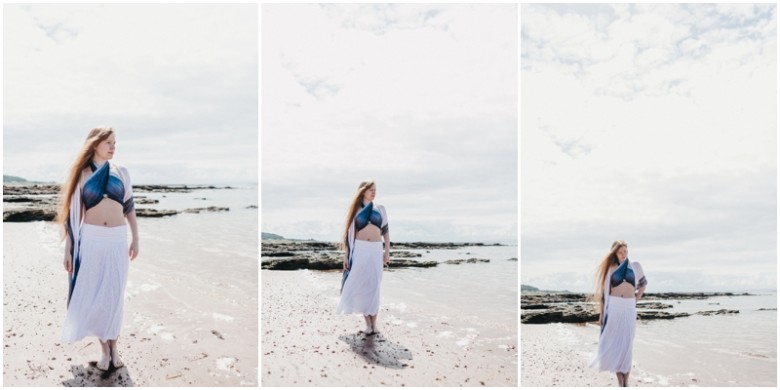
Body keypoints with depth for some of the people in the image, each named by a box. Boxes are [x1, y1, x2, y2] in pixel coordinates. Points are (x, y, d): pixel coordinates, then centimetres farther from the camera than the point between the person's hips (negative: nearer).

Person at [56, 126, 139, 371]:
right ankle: (105, 350, 15)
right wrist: (68, 249, 0)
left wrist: (135, 239, 10)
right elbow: (71, 214, 2)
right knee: (93, 295, 3)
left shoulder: (121, 173, 7)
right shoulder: (81, 174, 2)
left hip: (117, 240, 1)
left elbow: (129, 207, 12)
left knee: (114, 295, 5)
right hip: (90, 240, -1)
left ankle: (113, 347, 17)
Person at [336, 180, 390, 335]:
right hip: (359, 250, -1)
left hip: (376, 250, 1)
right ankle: (368, 323, 3)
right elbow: (349, 233, 5)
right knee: (361, 286, -4)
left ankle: (374, 323, 5)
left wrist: (387, 251, 3)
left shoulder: (380, 209, 11)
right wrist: (346, 255, 0)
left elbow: (385, 230, 11)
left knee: (374, 287, 0)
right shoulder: (355, 210, 7)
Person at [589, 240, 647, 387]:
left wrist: (636, 300, 9)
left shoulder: (635, 266, 8)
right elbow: (603, 292, 4)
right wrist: (601, 314, -1)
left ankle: (626, 381, 6)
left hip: (628, 308, 1)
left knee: (627, 343, -1)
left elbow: (643, 283, 23)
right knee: (613, 342, -3)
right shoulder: (609, 268, 4)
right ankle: (620, 379, 9)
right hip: (612, 307, -1)